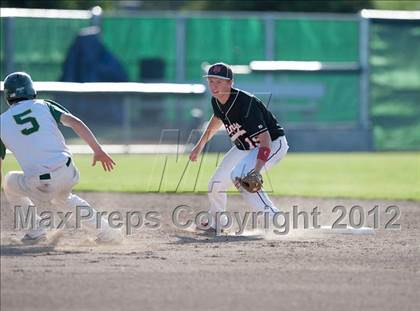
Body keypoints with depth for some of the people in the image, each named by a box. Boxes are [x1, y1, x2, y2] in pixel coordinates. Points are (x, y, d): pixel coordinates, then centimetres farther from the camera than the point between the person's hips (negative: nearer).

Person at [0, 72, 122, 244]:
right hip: (69, 175, 3)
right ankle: (105, 229, 23)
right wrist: (98, 151, -1)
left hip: (41, 185, -3)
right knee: (62, 197, 37)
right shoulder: (43, 105, 12)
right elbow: (75, 123, -2)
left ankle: (36, 229, 20)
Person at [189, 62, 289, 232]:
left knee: (239, 175, -31)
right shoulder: (216, 101, -9)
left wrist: (256, 171, -51)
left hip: (273, 143, -8)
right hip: (245, 146, 8)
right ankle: (216, 222, 33)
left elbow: (265, 139, -39)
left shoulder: (245, 103, -34)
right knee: (216, 184, 4)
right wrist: (200, 145, 21)